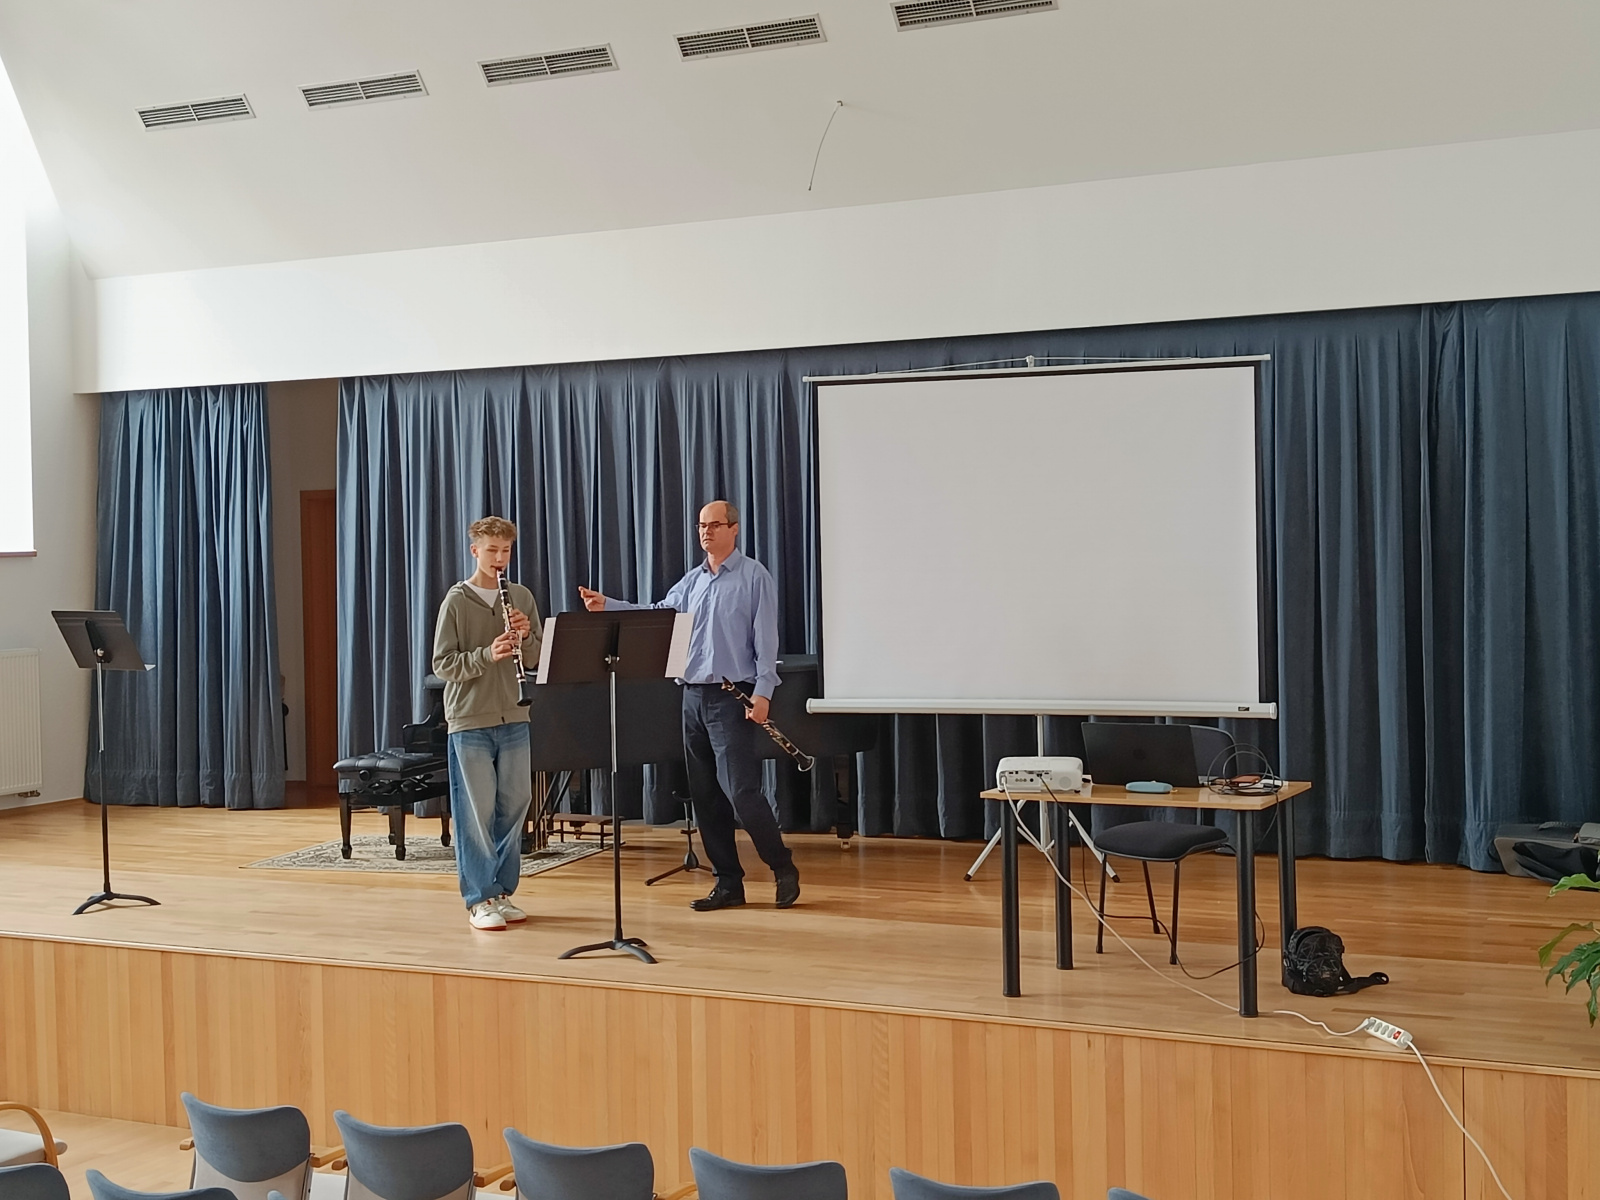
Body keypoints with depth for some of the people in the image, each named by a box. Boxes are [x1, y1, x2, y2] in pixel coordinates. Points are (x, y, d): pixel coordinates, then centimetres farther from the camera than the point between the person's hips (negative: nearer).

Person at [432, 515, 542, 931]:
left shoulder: (522, 598, 9)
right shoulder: (457, 601, -3)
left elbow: (537, 659, 11)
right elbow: (442, 663, -7)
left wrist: (526, 637, -10)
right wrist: (486, 655, -21)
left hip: (514, 718, 4)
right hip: (470, 720, -4)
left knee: (513, 807, 8)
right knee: (477, 812, -2)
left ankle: (503, 891, 20)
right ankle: (480, 900, 5)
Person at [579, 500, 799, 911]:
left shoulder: (754, 577, -4)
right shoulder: (692, 581, 15)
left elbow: (766, 639, -9)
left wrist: (763, 691, -17)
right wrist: (607, 606, -4)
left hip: (734, 698, -7)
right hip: (694, 695, 7)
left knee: (740, 789, -12)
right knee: (705, 795, 7)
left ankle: (783, 868, 4)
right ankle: (728, 882, 14)